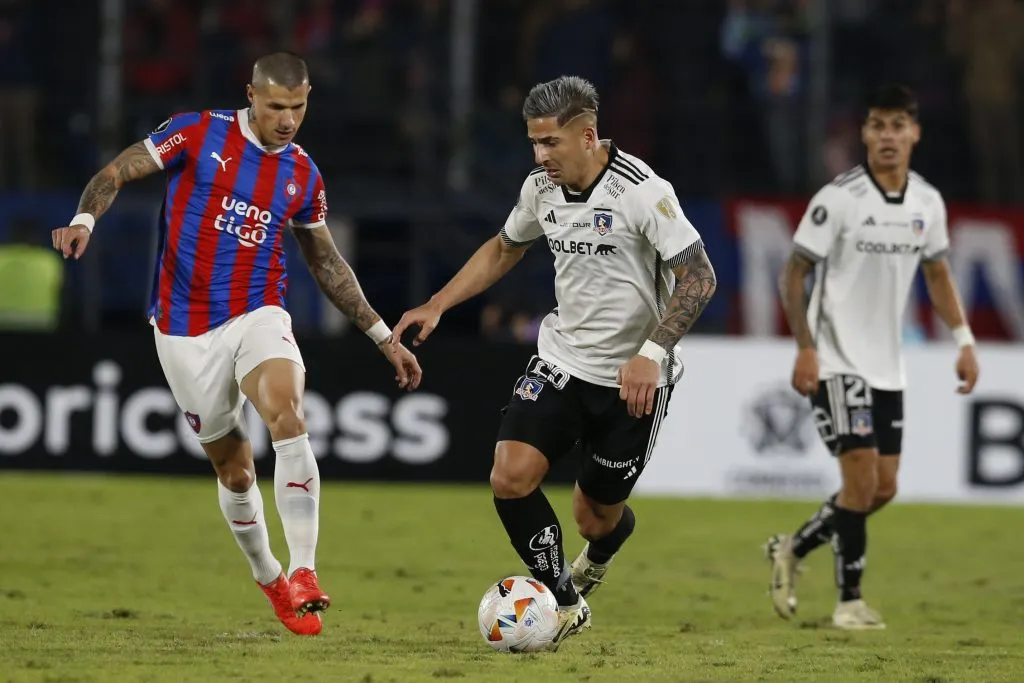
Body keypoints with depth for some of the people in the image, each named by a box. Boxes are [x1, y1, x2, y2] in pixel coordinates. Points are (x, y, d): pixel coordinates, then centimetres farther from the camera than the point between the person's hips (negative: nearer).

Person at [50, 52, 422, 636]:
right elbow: (116, 174, -4)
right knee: (233, 465, 6)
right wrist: (85, 220, -25)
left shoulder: (303, 175, 6)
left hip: (258, 315, 1)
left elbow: (328, 264, 18)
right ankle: (268, 576, 32)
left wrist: (384, 337, 17)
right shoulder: (199, 134, -4)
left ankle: (304, 574, -31)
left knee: (288, 415, -28)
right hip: (186, 330, -1)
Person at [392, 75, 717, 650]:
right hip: (562, 359, 5)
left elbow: (699, 278, -20)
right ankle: (565, 606, 1)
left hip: (633, 378, -5)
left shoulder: (642, 191, -20)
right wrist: (436, 306, 12)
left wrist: (652, 353, -29)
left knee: (597, 517, 7)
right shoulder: (541, 188, 0)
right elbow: (503, 250, 19)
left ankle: (603, 548, 47)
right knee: (511, 477, -15)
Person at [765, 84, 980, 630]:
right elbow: (793, 275, -9)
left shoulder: (927, 202, 4)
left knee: (883, 488, 7)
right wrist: (805, 348, -18)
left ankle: (792, 550, 26)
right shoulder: (838, 199, -13)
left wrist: (964, 341, 8)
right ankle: (849, 601, -2)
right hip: (837, 361, -6)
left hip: (887, 366, 6)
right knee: (862, 477, -13)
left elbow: (937, 274, 18)